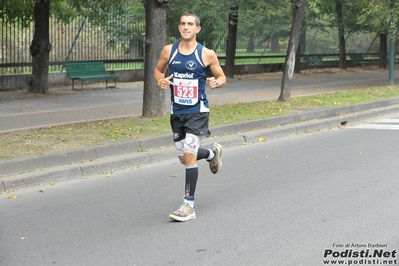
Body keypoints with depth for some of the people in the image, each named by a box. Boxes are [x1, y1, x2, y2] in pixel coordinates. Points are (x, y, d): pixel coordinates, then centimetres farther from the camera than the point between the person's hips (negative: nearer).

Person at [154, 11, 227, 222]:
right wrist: (161, 81, -7)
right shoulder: (169, 50, 0)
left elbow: (222, 77, 3)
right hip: (177, 112, 4)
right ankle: (212, 153, 47)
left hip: (197, 111, -4)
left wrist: (216, 83, -21)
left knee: (189, 155, -14)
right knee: (184, 158, 13)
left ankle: (189, 206, -4)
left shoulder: (207, 54, -8)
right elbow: (158, 70, 15)